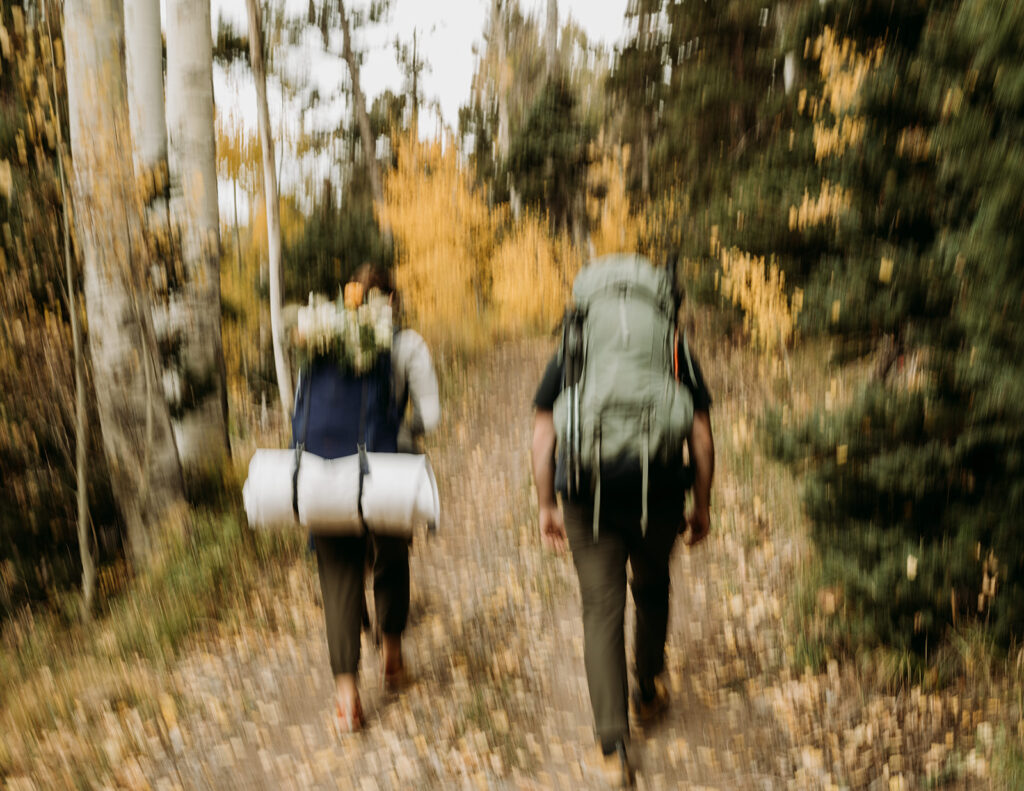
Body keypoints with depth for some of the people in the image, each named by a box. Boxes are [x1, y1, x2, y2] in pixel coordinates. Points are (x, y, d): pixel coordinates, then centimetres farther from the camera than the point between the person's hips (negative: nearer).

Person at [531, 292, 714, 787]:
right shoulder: (676, 351, 10)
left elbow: (542, 437, 6)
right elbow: (701, 438, 6)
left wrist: (546, 507, 11)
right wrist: (702, 506, 13)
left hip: (589, 500, -1)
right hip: (659, 497, 1)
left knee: (601, 610, 8)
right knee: (651, 589, 26)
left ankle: (614, 745, 4)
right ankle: (646, 692, 44)